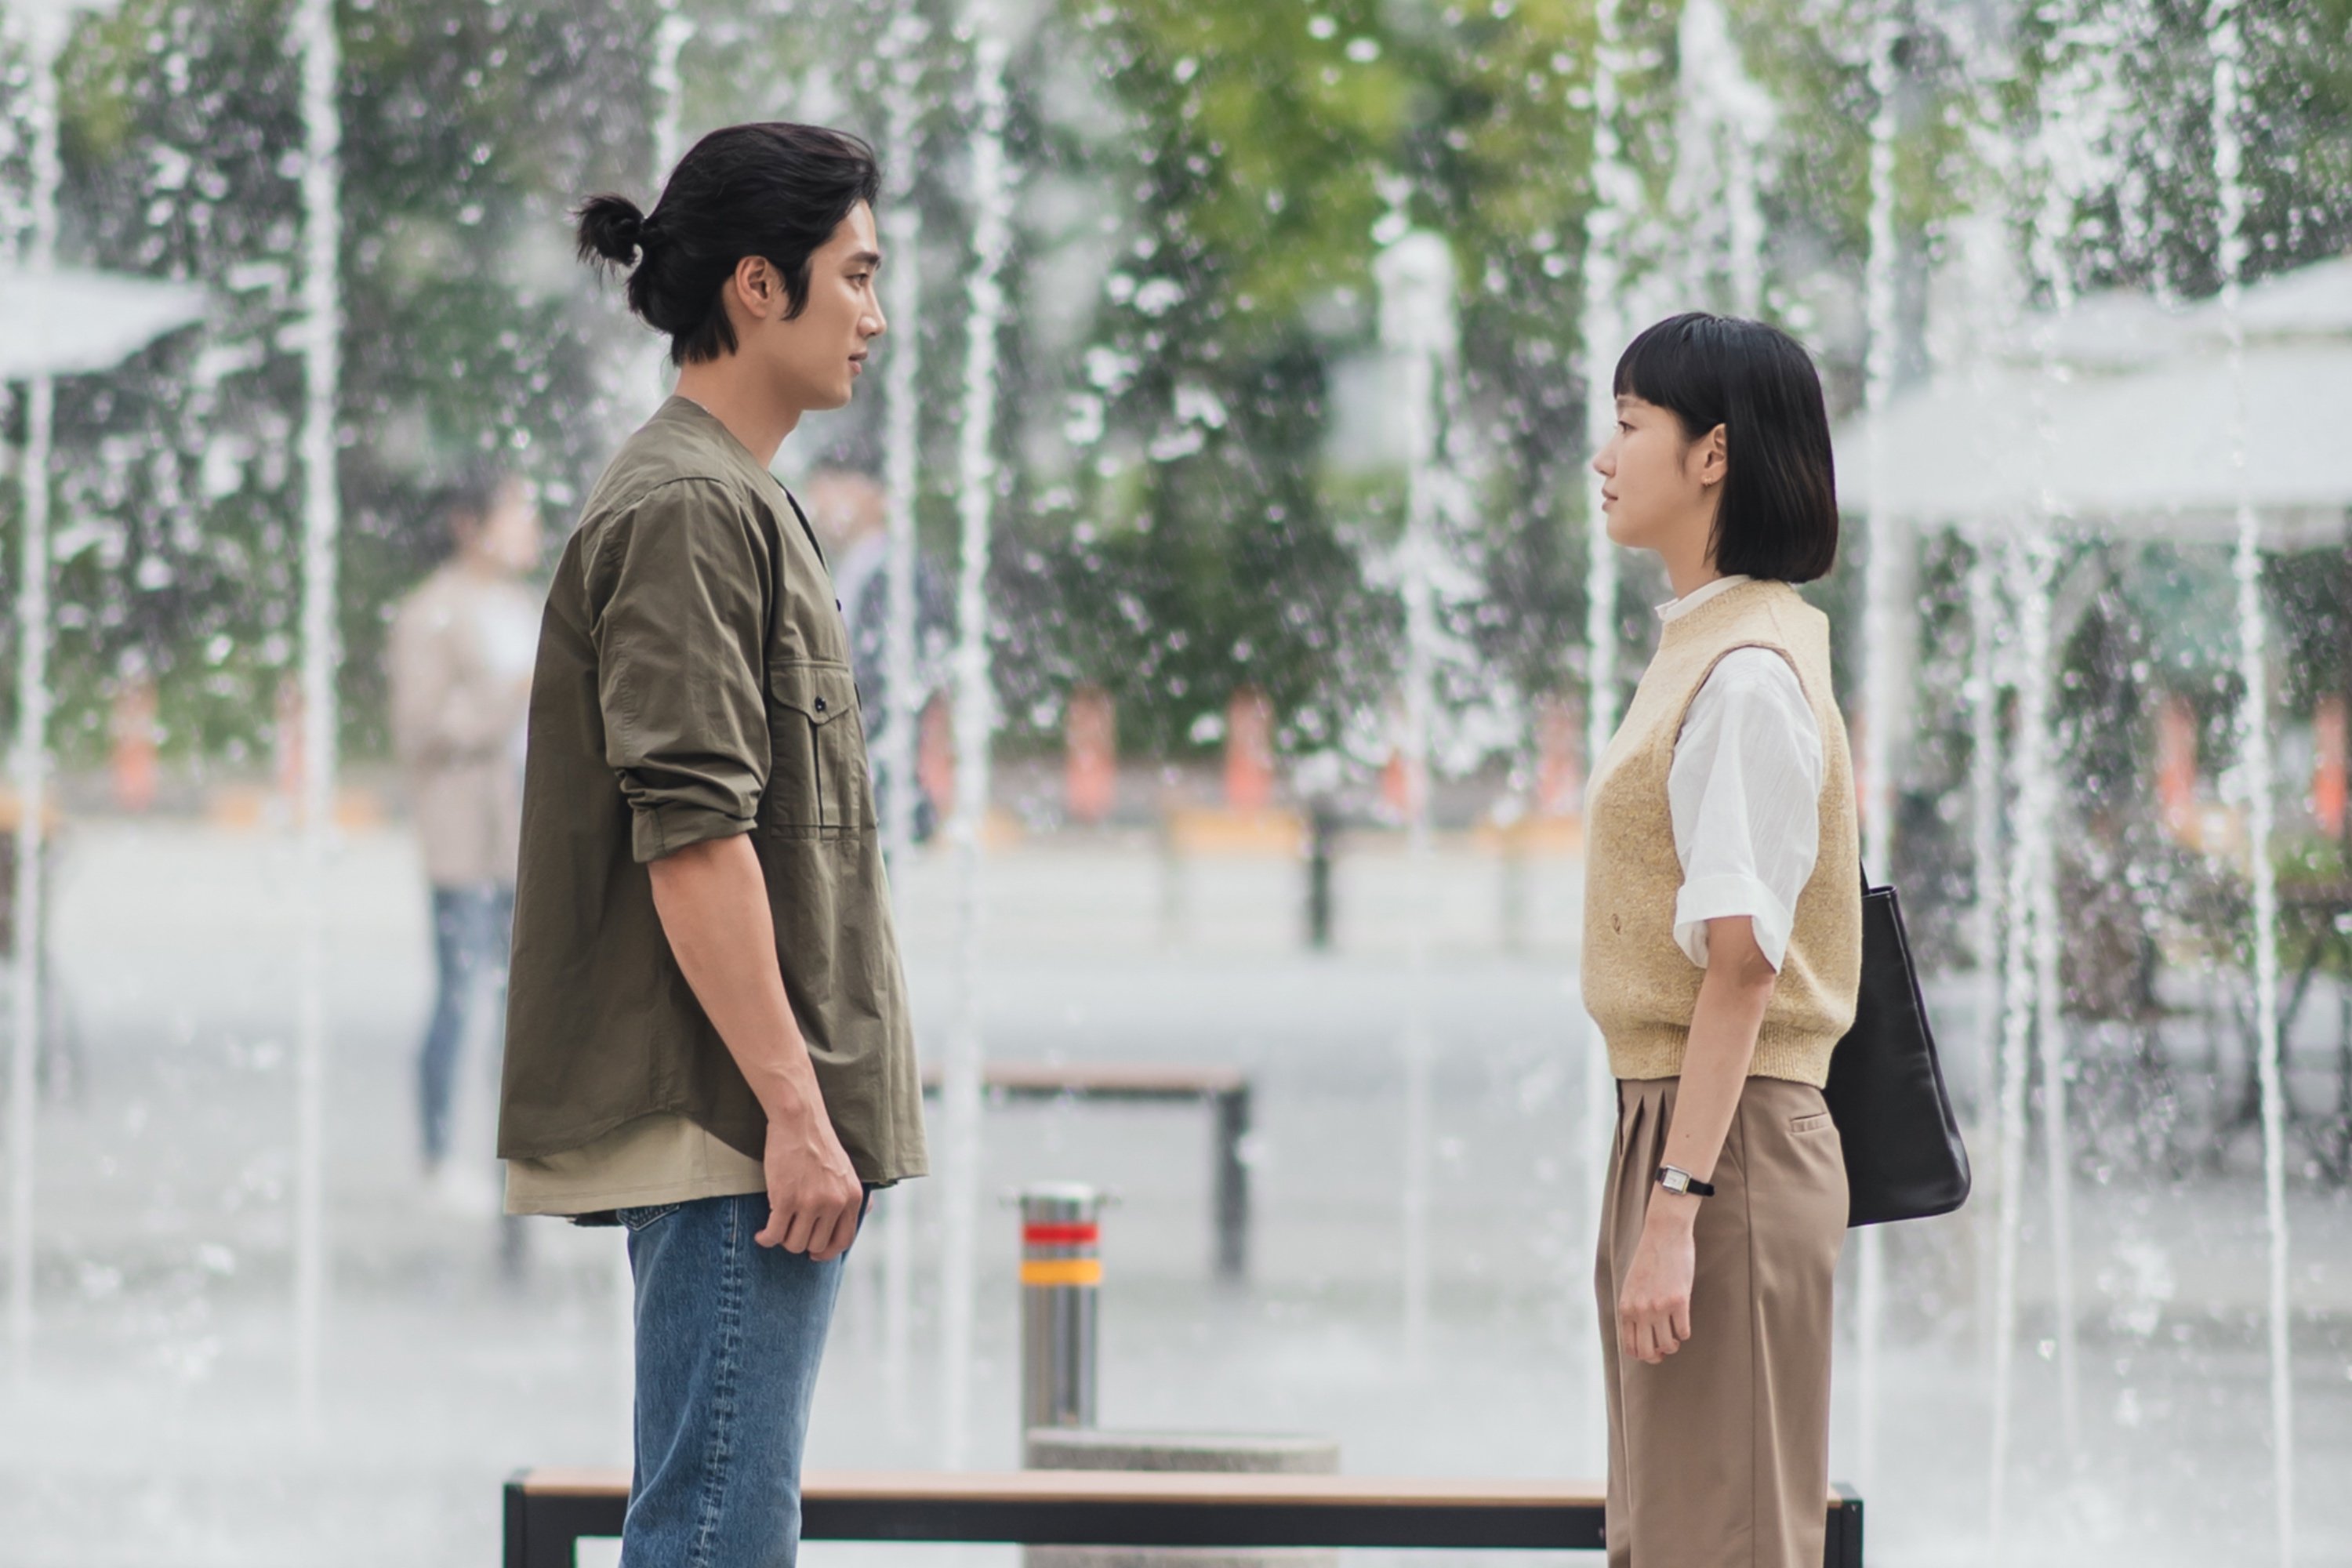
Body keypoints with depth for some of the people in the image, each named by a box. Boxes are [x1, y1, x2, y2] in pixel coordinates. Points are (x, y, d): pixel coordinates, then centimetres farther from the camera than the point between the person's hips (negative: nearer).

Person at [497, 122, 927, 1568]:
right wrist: (792, 1108, -22)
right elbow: (691, 838, -21)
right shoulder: (686, 510, -13)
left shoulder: (739, 502, 20)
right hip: (729, 1128, -11)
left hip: (763, 1134, 11)